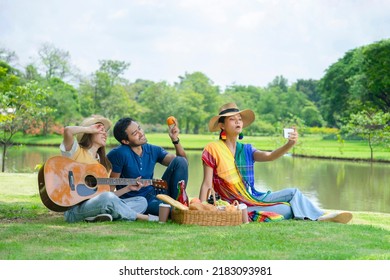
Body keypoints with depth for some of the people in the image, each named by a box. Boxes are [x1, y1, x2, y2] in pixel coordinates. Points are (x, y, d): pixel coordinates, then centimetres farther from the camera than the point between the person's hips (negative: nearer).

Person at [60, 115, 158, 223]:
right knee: (107, 197, -37)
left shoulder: (104, 163, 21)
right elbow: (67, 130, -21)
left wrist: (128, 188, 6)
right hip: (75, 209, -8)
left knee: (142, 201, 0)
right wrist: (90, 129, -5)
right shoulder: (77, 152, 0)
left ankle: (100, 215, -24)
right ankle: (140, 217, -15)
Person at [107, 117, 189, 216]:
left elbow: (183, 162, 3)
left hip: (155, 194, 7)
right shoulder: (118, 154, -13)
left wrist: (175, 139, -9)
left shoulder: (153, 150, 5)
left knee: (180, 161, -10)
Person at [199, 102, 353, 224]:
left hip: (255, 197, 6)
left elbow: (269, 156, -10)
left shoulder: (246, 150, 9)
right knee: (288, 209, -20)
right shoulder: (213, 149, -7)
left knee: (293, 192, -12)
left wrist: (290, 144, -29)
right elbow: (207, 184, -10)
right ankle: (320, 218, -6)